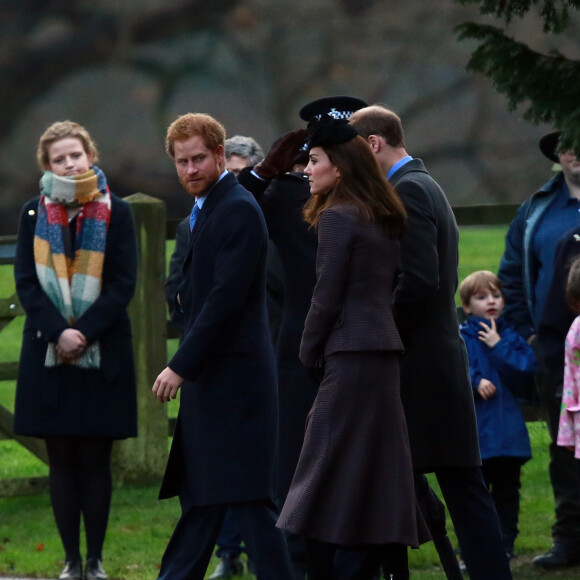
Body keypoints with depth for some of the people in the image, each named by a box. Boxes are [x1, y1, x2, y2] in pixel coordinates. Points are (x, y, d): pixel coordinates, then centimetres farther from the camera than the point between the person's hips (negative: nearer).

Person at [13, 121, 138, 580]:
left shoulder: (115, 213, 1)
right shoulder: (34, 214, 5)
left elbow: (123, 284, -4)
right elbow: (26, 281, 1)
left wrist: (82, 332, -14)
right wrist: (58, 332, -14)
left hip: (102, 354, -2)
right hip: (48, 353, 2)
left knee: (95, 459, 1)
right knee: (62, 460, 3)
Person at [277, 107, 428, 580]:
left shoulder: (338, 218, -10)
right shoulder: (383, 220, 15)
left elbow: (327, 297, -13)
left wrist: (307, 356, -2)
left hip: (351, 353, -9)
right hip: (384, 350, 9)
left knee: (327, 475, -7)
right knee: (382, 466, 10)